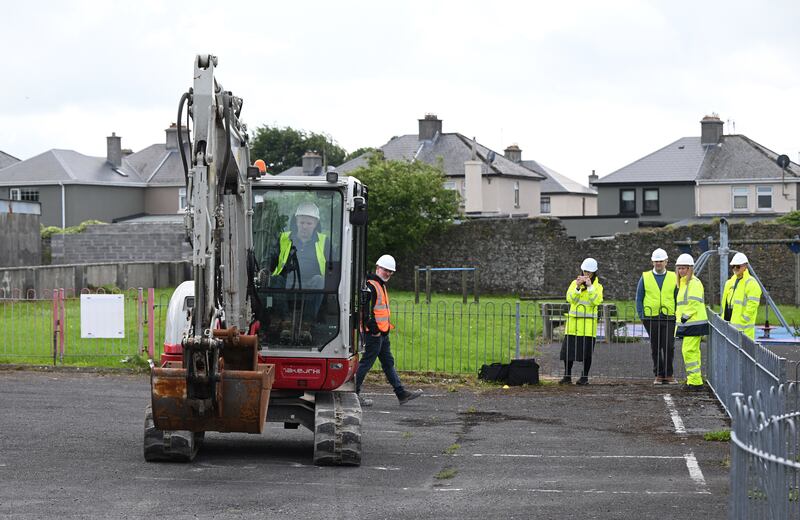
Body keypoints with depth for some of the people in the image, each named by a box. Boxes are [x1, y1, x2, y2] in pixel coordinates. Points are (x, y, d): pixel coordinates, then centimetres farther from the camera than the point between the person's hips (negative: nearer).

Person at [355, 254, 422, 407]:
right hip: (374, 333, -10)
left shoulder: (381, 286, 18)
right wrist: (374, 328, -24)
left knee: (388, 363, 11)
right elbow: (366, 309, -23)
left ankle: (401, 394, 13)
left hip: (382, 333, 10)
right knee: (366, 363, -5)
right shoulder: (370, 286, -15)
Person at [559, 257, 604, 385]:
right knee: (568, 348, -2)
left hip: (589, 322, -2)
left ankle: (585, 377, 7)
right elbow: (570, 298, -2)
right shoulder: (575, 283, 11)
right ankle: (567, 376, 8)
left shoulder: (598, 286, 7)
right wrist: (578, 286, -15)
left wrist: (590, 286, -15)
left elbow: (597, 301, -10)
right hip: (573, 321, 2)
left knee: (587, 351, -2)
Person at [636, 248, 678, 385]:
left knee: (669, 347, -6)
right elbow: (639, 298, 8)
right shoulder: (645, 277, 7)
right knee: (655, 348, 5)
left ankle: (668, 375, 5)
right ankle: (659, 375, 13)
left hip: (669, 318, 0)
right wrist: (641, 316, -1)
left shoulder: (673, 277, 8)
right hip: (651, 318, 0)